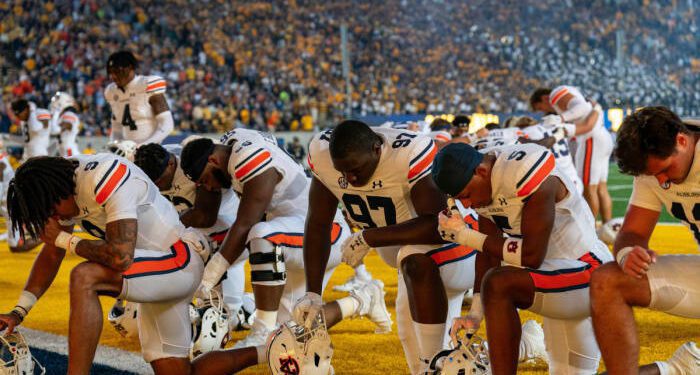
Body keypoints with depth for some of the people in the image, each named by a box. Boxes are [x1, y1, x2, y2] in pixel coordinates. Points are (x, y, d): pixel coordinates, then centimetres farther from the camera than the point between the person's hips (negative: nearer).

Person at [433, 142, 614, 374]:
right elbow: (489, 252, 6)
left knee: (499, 284, -31)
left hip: (586, 270, -10)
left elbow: (532, 257, -24)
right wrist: (474, 314, -2)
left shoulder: (525, 172, -26)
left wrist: (465, 236, -19)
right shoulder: (483, 185, 1)